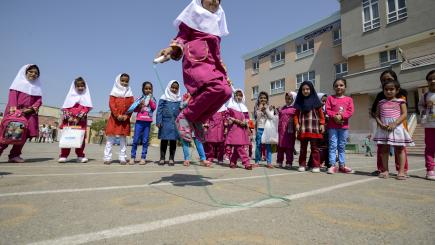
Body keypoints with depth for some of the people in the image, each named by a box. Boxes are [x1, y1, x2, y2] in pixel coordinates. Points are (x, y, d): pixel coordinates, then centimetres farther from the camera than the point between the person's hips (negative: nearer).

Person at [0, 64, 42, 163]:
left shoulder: (37, 86, 18)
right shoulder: (19, 82, 9)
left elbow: (39, 100, 9)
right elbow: (13, 94, -3)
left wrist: (32, 108, -10)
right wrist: (13, 107, -19)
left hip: (29, 113, 3)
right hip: (15, 111, -3)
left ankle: (15, 155, 6)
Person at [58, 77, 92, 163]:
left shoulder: (86, 97, 9)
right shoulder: (71, 95, 12)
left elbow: (86, 108, -4)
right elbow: (65, 108, 5)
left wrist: (78, 118, -14)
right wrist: (69, 117, -12)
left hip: (81, 121, 0)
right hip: (69, 120, 1)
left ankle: (80, 156, 8)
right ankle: (63, 156, 1)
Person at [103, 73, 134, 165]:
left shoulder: (129, 94, 8)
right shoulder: (114, 92, 3)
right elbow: (111, 105, -6)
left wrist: (126, 116, -12)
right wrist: (117, 115, -16)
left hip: (125, 119, 2)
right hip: (114, 118, -1)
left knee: (123, 139, 5)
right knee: (110, 138, 1)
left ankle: (122, 158, 11)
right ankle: (107, 157, 7)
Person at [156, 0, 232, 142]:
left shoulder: (216, 22, 30)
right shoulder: (195, 14, 15)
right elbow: (182, 37, 5)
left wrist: (225, 75, 25)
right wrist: (172, 49, -17)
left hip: (212, 64, 7)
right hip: (195, 61, -6)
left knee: (226, 91, -19)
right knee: (217, 87, -32)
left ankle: (197, 120, -7)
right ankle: (185, 116, -18)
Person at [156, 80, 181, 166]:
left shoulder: (179, 99, 10)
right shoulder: (164, 98, 3)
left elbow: (181, 111, 12)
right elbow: (159, 110, 0)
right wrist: (158, 121, -8)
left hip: (175, 123, 2)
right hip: (165, 121, -2)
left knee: (173, 140, 6)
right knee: (164, 140, 4)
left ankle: (171, 158, 15)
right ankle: (162, 158, 15)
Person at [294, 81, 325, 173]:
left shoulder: (315, 100, 5)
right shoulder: (299, 102, 10)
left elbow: (321, 113, 4)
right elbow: (296, 114, 7)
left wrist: (322, 124, -3)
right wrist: (297, 124, -5)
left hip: (313, 128, -2)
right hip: (302, 128, 2)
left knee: (314, 147, 1)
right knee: (303, 147, 9)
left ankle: (316, 166, 7)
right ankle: (302, 165, 16)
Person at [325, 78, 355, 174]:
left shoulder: (349, 99, 9)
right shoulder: (330, 98, 5)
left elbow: (350, 111, -3)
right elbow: (328, 110, -4)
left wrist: (341, 116, -18)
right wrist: (334, 116, -20)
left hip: (344, 126, 2)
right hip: (332, 126, -2)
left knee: (342, 146, 10)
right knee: (333, 146, -3)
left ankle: (342, 165, 18)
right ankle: (332, 165, 0)